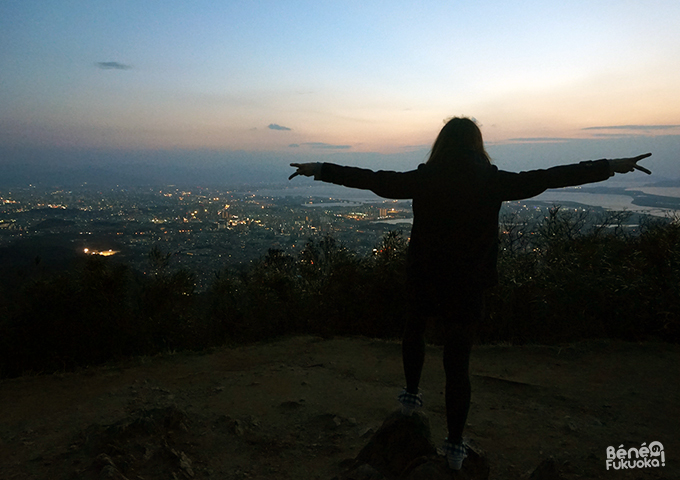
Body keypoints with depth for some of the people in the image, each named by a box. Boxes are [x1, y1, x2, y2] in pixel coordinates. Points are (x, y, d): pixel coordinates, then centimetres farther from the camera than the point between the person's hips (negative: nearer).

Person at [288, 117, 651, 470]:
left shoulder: (423, 179, -8)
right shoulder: (492, 182, -8)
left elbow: (371, 179, -5)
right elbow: (547, 177, -5)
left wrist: (320, 170, 5)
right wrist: (612, 166, 4)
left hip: (423, 279, 0)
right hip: (468, 286, 0)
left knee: (414, 328, 31)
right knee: (458, 363, 10)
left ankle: (411, 395, 38)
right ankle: (455, 445, 22)